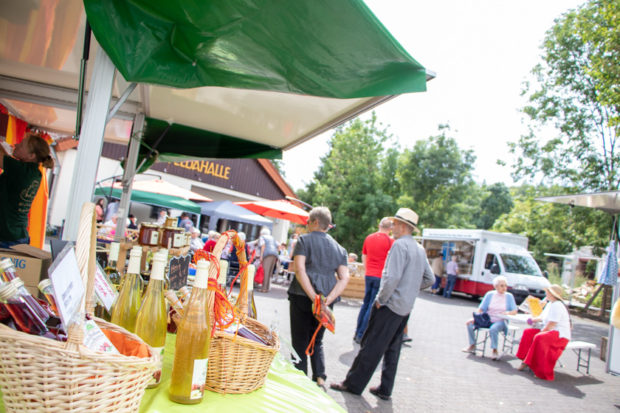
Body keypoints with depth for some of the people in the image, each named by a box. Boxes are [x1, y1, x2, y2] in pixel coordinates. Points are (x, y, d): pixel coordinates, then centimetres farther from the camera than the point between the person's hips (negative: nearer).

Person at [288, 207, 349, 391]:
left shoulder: (304, 240, -1)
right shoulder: (339, 248, 12)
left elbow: (300, 269, -15)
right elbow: (344, 277, 1)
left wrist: (314, 298, -18)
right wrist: (327, 299, -9)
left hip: (302, 297, -4)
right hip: (326, 301, 4)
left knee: (300, 342, 8)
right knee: (317, 341, 19)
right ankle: (320, 378, 7)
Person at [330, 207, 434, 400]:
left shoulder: (400, 245, -15)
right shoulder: (420, 249, 12)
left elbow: (392, 277, -23)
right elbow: (429, 279, 17)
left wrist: (381, 299, -14)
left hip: (390, 305, -8)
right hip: (406, 307, 9)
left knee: (371, 346, 1)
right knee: (392, 349, 15)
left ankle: (353, 384, 11)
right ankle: (385, 390, 22)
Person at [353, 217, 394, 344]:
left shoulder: (369, 238, 8)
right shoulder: (390, 241, -8)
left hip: (369, 275, 5)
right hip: (381, 277, -5)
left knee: (366, 304, 16)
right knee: (373, 307, 0)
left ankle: (357, 333, 20)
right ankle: (361, 336, 2)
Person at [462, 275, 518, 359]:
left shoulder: (509, 296, 4)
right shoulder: (490, 294, 6)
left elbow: (515, 311, 0)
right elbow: (481, 309, 6)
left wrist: (508, 312, -21)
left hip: (500, 321, -3)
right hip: (487, 319, 3)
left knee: (493, 329, -36)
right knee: (470, 323, -15)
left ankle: (495, 350, -17)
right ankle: (472, 345, 4)